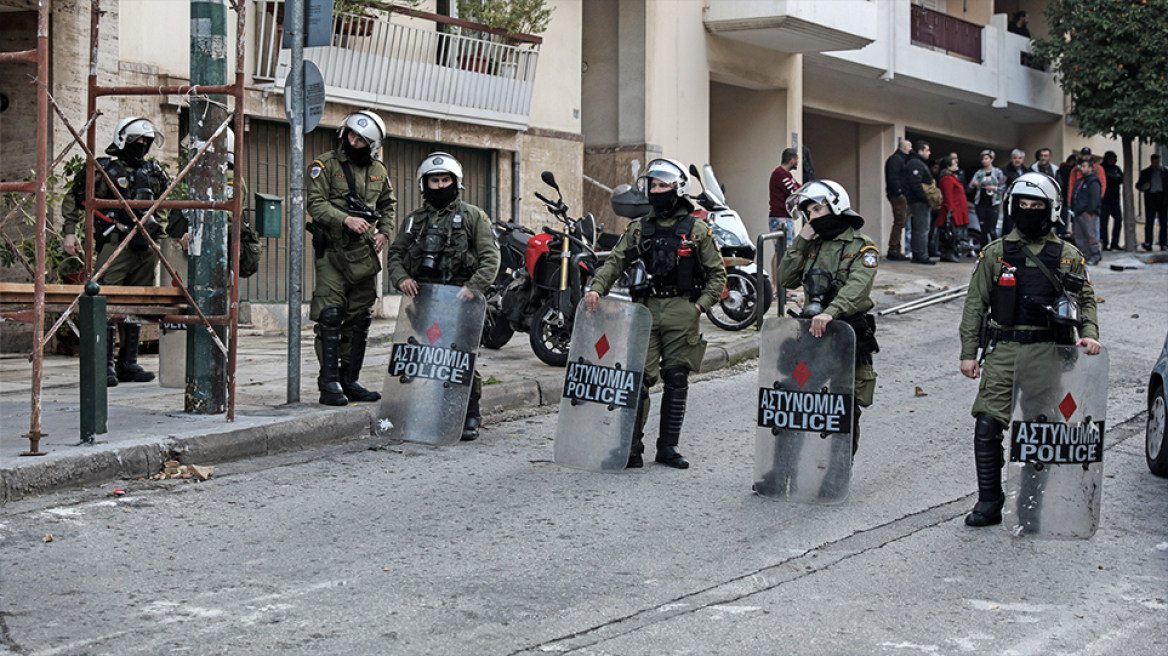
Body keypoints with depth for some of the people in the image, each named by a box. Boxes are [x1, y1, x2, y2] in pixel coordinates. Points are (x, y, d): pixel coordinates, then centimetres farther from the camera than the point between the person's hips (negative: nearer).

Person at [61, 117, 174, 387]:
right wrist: (70, 232, -1)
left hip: (146, 247, 6)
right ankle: (105, 365, -9)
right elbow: (74, 199, 6)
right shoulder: (103, 170, 2)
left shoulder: (154, 172, 17)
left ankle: (128, 363, 15)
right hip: (114, 244, -6)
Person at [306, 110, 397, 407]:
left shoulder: (378, 171, 13)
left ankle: (350, 380, 16)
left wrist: (385, 232, 6)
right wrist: (346, 219, -23)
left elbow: (389, 204, 24)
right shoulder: (325, 165, -3)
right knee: (330, 316, -10)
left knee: (359, 320, 8)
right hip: (333, 249, -5)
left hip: (365, 252, 5)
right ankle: (329, 382, -8)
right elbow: (315, 203, -10)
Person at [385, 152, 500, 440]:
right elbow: (395, 254, 17)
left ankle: (470, 418, 6)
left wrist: (473, 286, -17)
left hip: (460, 300, -4)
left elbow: (490, 257, -3)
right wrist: (401, 278, -4)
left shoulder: (473, 216, 5)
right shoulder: (415, 220, 18)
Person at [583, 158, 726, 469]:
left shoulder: (696, 229, 5)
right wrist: (596, 289, -10)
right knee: (638, 379, -5)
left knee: (676, 381, 4)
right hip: (645, 309, 1)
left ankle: (668, 446, 13)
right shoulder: (638, 229, 12)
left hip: (681, 313, -1)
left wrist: (701, 305, -6)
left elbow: (717, 274, 6)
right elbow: (615, 263, 7)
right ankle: (632, 446, -1)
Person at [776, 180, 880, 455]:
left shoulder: (862, 247, -4)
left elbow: (857, 287, -22)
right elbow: (786, 279, 9)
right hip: (812, 332, 5)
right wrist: (800, 243, 0)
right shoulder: (812, 244, 15)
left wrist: (830, 312, -38)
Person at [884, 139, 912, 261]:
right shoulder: (895, 159, -9)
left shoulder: (901, 159, 23)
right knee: (899, 223, -12)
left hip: (902, 196, 10)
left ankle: (896, 251, 13)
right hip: (898, 196, -10)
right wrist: (899, 192, -22)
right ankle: (893, 250, -11)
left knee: (900, 223, 10)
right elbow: (893, 177, -19)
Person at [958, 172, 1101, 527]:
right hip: (1004, 350, 0)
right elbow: (975, 303, 9)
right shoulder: (995, 253, 7)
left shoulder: (1068, 256, 7)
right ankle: (989, 502, -2)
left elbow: (1085, 300, 11)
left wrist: (1088, 334, -9)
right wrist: (969, 352, 4)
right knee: (987, 425, -10)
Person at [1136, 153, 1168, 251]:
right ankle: (1148, 244, -12)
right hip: (1151, 198, -1)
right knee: (1149, 222, -8)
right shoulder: (1146, 172, 10)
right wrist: (1142, 187, -14)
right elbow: (1139, 185, 10)